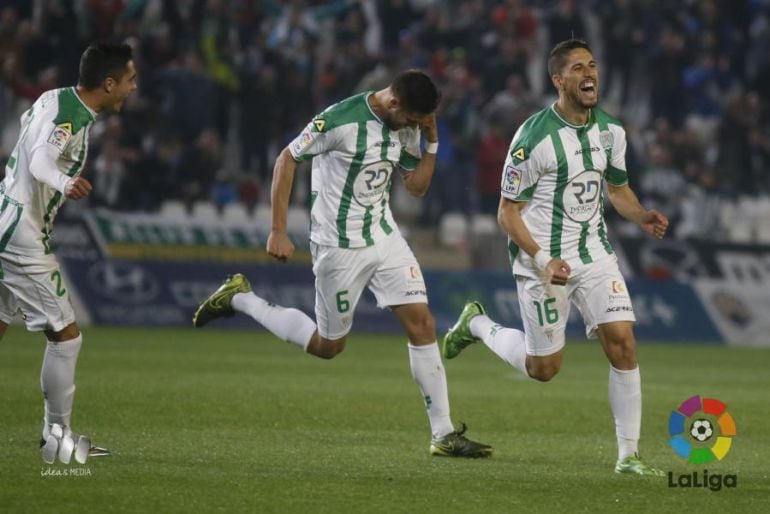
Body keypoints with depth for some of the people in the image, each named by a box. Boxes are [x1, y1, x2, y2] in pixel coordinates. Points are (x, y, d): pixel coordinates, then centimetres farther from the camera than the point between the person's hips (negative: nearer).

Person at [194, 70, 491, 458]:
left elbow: (417, 186, 10)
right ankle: (238, 299, 23)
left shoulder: (405, 129, 2)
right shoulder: (340, 120, -20)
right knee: (328, 345, 5)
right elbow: (286, 160, -13)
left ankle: (443, 435, 0)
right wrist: (278, 232, -14)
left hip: (384, 237, 6)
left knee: (421, 323, -4)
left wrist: (432, 142, -6)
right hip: (339, 247, -6)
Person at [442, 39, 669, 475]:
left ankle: (629, 455, -1)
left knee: (623, 344, -10)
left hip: (595, 254, 5)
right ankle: (477, 325, 33)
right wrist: (543, 262, -23)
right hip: (544, 261, -5)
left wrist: (642, 216, -5)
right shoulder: (534, 137, -18)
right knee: (544, 368, 4)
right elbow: (508, 212, -12)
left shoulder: (611, 130, 1)